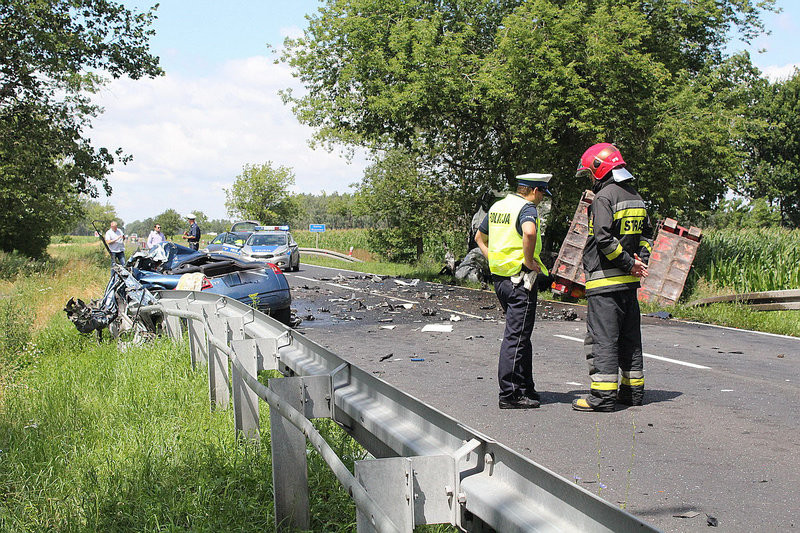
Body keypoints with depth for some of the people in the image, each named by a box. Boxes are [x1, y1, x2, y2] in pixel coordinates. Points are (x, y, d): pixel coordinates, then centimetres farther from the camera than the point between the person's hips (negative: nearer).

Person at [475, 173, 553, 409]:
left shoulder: (497, 206, 15)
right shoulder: (527, 208, -12)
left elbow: (479, 237, 26)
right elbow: (529, 232, -34)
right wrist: (529, 259, -21)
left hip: (499, 278, 9)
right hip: (520, 278, -9)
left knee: (520, 335, 18)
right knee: (516, 336, -5)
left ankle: (525, 387, 26)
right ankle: (509, 395, -3)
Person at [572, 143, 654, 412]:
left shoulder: (604, 196, -13)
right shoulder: (636, 197, 15)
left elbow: (604, 238, -22)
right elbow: (647, 233, 19)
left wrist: (630, 263, -14)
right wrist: (640, 260, 7)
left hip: (605, 280, -9)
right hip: (629, 280, 9)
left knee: (601, 337, -6)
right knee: (629, 337, 15)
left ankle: (603, 395, -7)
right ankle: (633, 390, 22)